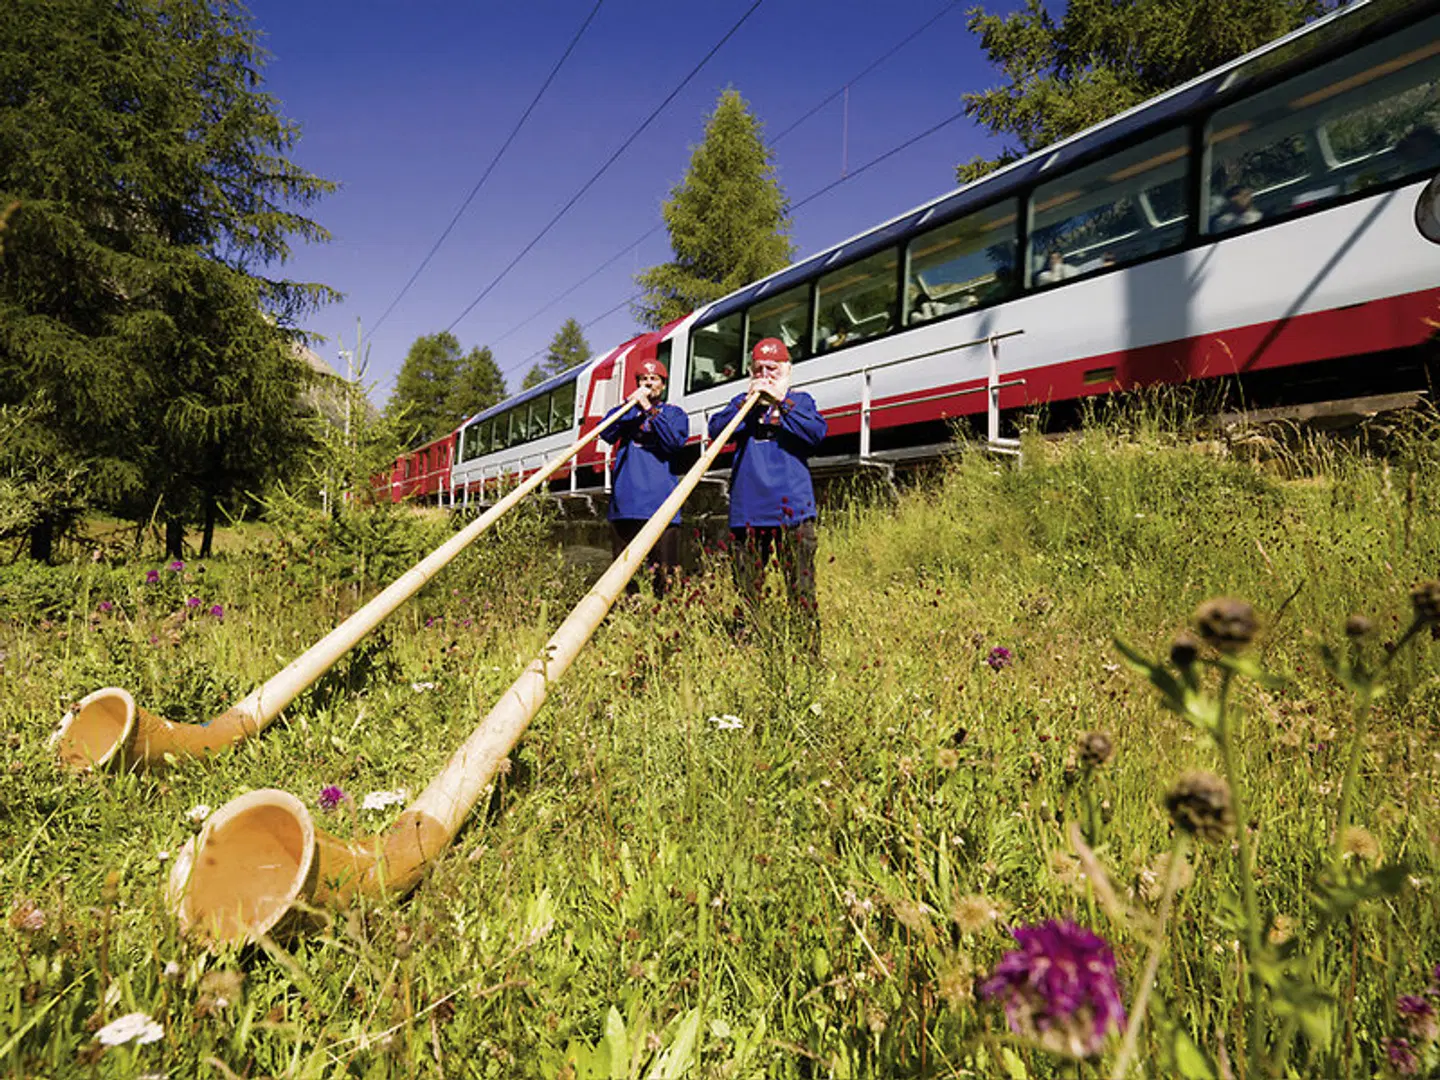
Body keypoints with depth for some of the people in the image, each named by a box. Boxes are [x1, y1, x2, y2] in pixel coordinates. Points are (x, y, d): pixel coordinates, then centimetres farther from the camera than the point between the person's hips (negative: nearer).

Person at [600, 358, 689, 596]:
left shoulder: (674, 413, 14)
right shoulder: (626, 411, 22)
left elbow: (675, 442, -6)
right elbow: (607, 434, 3)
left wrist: (651, 410, -9)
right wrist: (631, 405, -5)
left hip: (660, 502, -3)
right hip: (625, 502, 3)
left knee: (663, 570, -9)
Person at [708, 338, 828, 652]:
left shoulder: (800, 400, 14)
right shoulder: (742, 402, 19)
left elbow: (817, 433, -5)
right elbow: (716, 430, 3)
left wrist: (781, 402, -9)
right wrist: (750, 402, -7)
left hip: (791, 508, -2)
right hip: (747, 509, 2)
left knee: (801, 590, -6)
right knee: (746, 591, 5)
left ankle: (810, 651, -2)